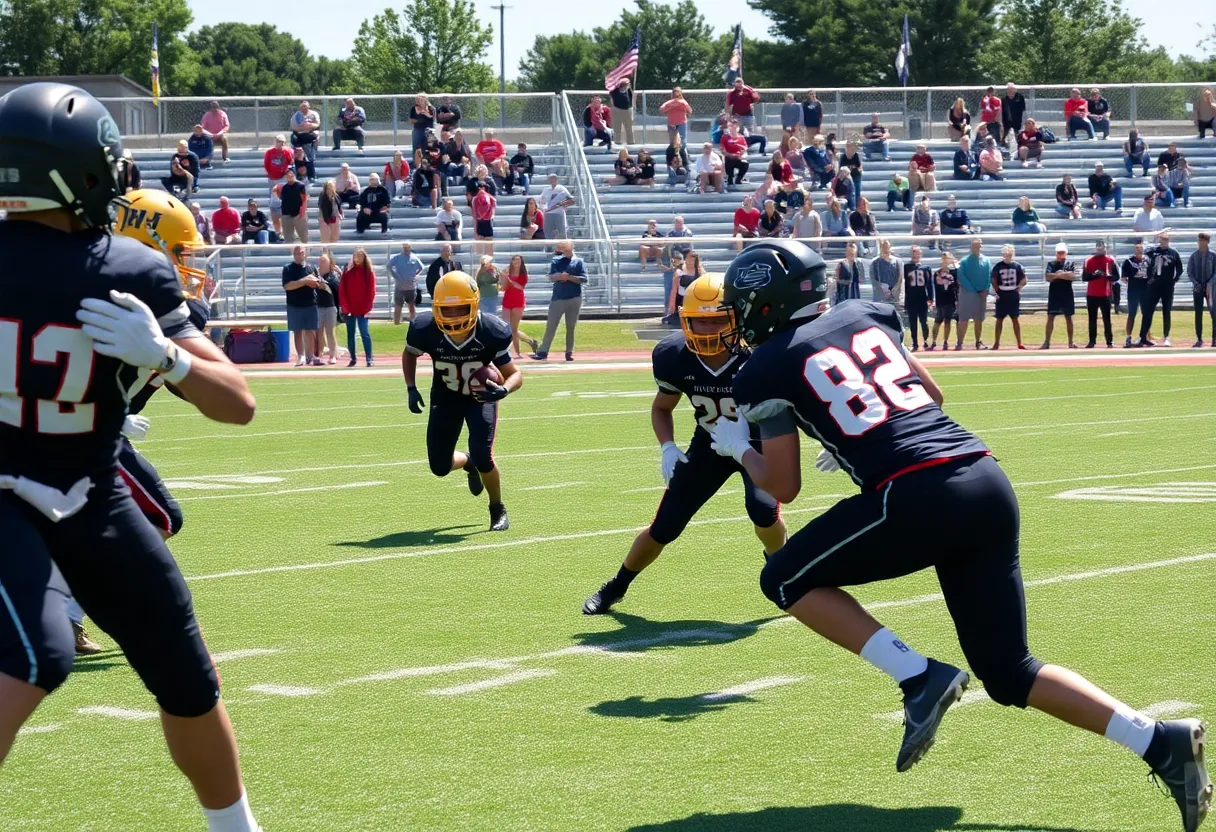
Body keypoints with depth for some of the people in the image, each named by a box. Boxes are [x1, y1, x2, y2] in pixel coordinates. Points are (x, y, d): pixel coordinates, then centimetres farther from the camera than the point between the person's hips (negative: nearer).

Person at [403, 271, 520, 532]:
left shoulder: (491, 333, -30)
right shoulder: (426, 330, -26)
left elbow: (514, 374, -18)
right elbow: (409, 354, -1)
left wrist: (504, 389, -40)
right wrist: (411, 388, -13)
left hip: (481, 396, -2)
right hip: (445, 397, 2)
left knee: (483, 458, -20)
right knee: (440, 467, 0)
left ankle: (498, 510, 10)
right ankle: (469, 463, 40)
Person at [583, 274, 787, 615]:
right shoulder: (674, 356, -21)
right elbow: (662, 408, 0)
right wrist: (668, 447, -16)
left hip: (757, 441, -2)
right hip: (708, 444, 2)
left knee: (763, 509, -29)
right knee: (663, 528, 1)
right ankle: (616, 587, 27)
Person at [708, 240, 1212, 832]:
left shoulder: (767, 369, 6)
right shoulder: (865, 317, 23)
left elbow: (783, 487, 10)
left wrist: (737, 448, 29)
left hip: (918, 495, -7)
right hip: (989, 483, 7)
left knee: (785, 580, 13)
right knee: (1009, 674, 15)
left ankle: (919, 678, -1)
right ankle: (1159, 741, -1)